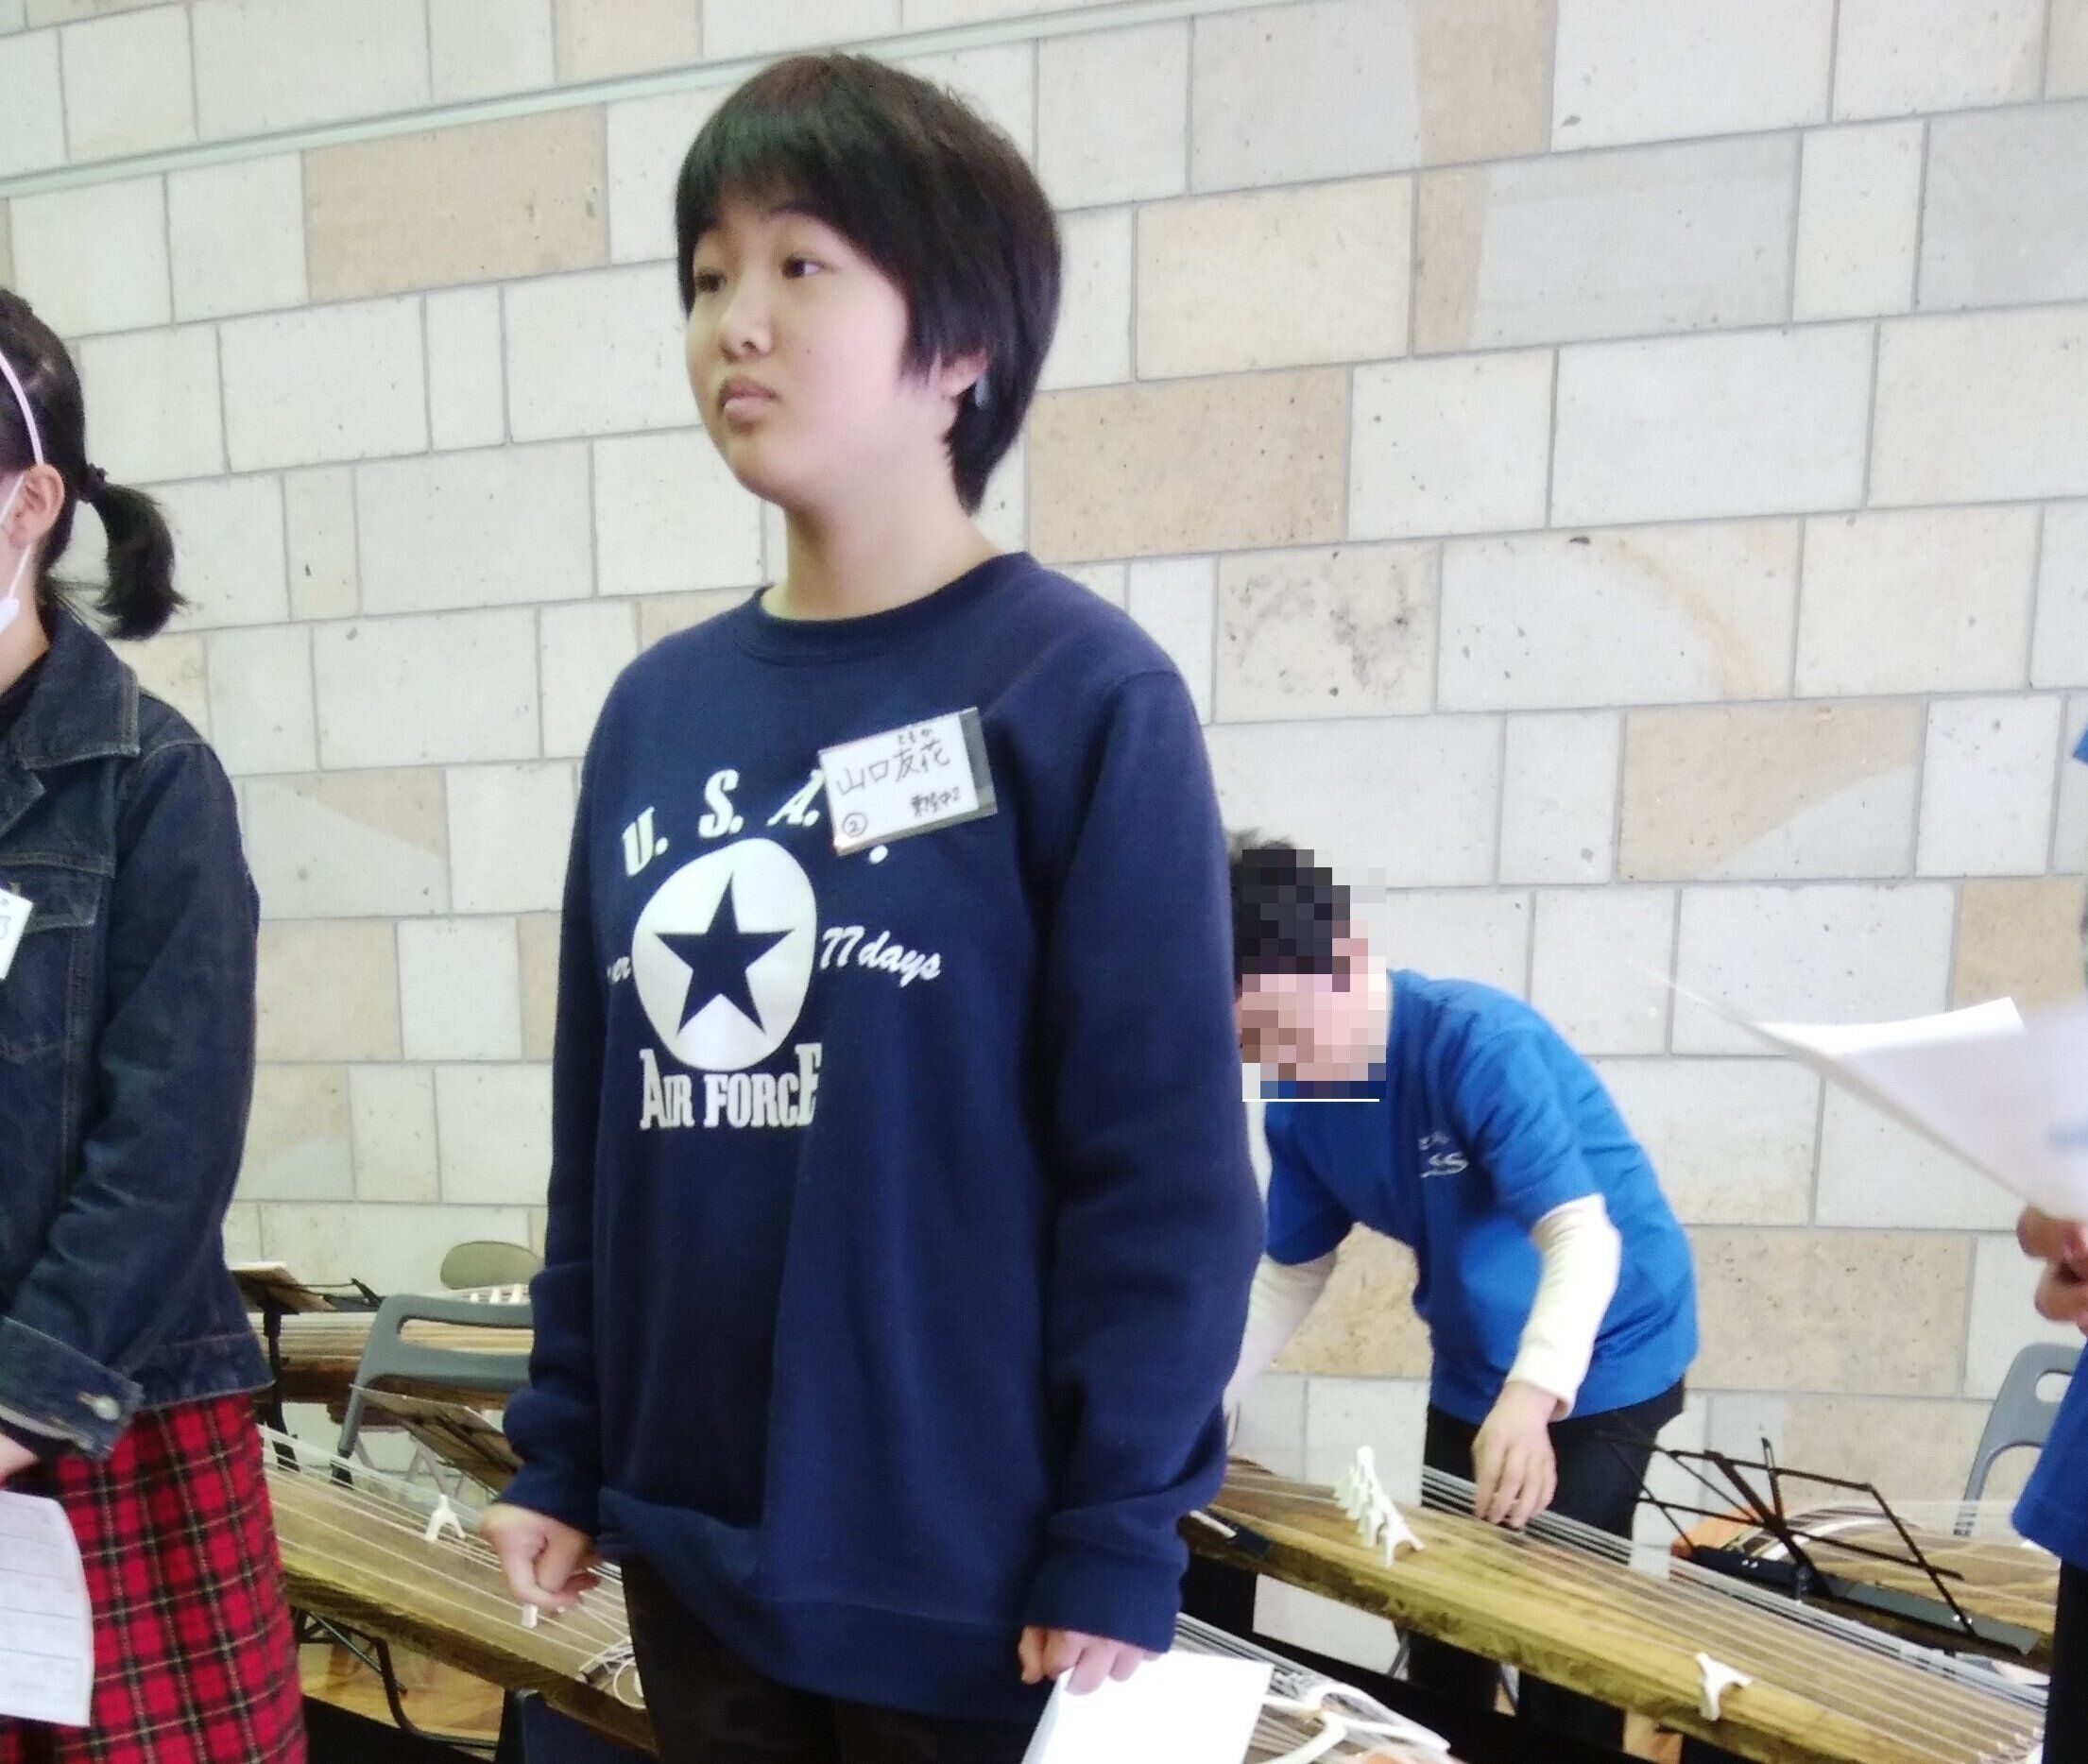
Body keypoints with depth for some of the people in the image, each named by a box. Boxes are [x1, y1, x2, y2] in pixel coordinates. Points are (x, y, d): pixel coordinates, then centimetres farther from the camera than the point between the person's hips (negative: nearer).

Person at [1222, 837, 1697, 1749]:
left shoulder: (1478, 1042, -31)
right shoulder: (1299, 1106, -10)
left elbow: (1581, 1235, -35)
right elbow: (1288, 1274, 0)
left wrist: (1530, 1399, -49)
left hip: (1602, 1356, -6)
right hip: (1471, 1368, 6)